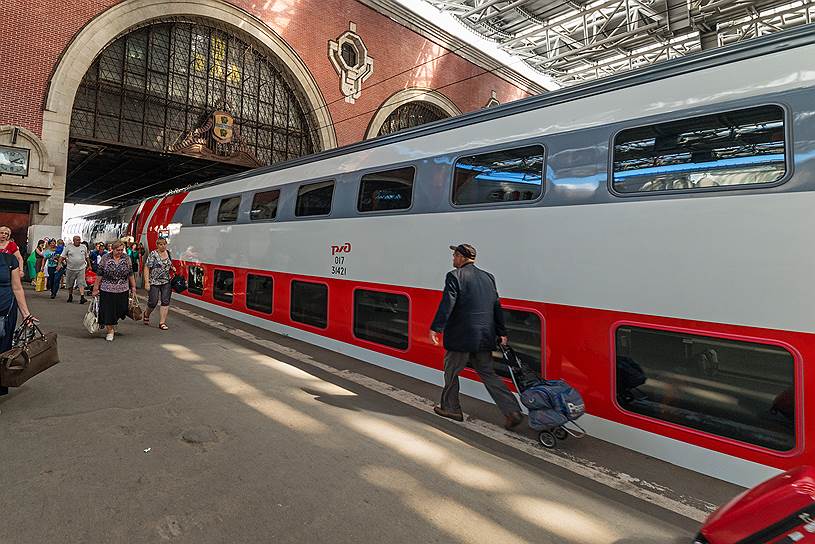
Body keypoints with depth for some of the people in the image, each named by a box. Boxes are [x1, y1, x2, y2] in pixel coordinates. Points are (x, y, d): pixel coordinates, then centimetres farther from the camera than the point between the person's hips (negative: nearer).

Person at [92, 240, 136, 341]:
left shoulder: (126, 258, 2)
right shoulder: (105, 258, -5)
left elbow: (130, 274, 9)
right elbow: (99, 275, -1)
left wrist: (133, 287, 10)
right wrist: (96, 288, -2)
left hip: (122, 291, 2)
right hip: (107, 290, -2)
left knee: (120, 310, 8)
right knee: (108, 311, 1)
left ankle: (109, 325, 36)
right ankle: (110, 330, 15)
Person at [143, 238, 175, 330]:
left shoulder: (168, 253, 9)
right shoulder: (153, 254, -9)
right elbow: (146, 268, -12)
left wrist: (172, 268, 1)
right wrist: (146, 282, -18)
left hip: (166, 282, 5)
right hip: (154, 282, -5)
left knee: (165, 302, -1)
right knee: (153, 302, 1)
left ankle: (162, 323, 3)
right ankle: (146, 314, 33)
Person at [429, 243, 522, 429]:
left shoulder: (454, 276, -9)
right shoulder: (488, 277, 12)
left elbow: (446, 305, -18)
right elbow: (497, 307, 13)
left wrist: (435, 328, -17)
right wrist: (502, 333, 16)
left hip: (461, 337, -7)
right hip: (484, 337, 7)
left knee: (451, 372, 12)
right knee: (488, 373, 14)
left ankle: (451, 408, 26)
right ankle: (512, 411, 8)